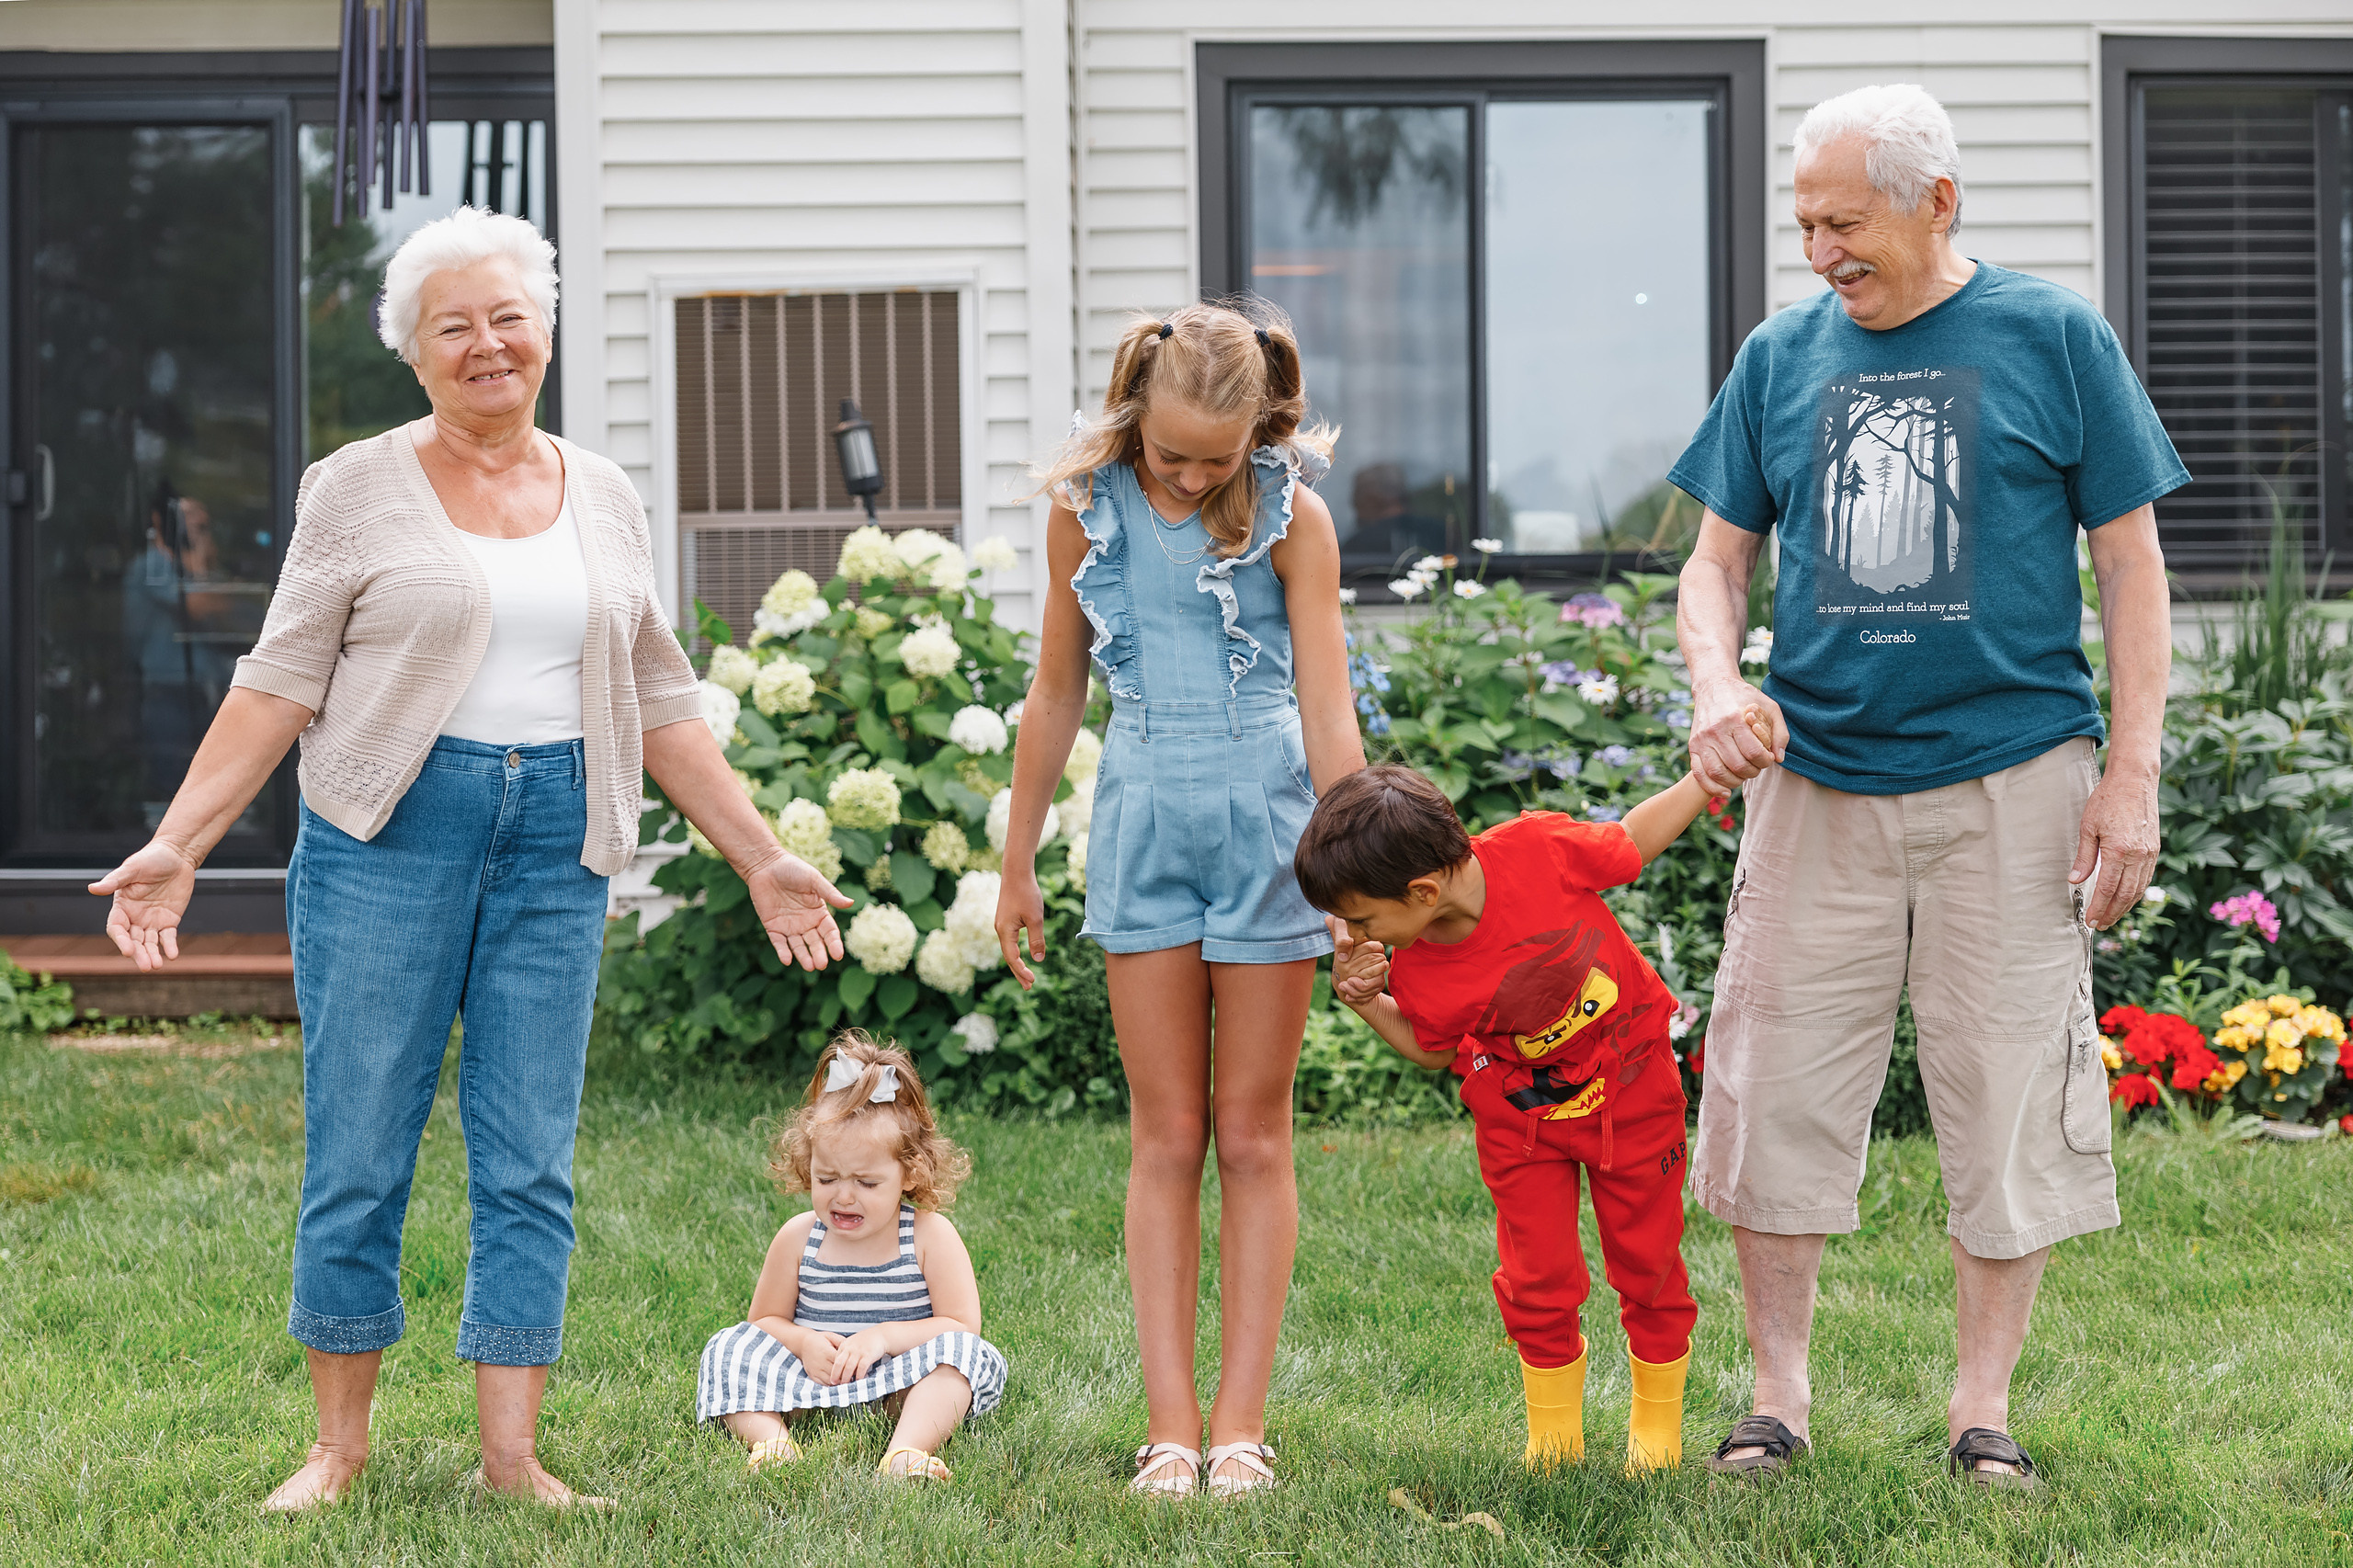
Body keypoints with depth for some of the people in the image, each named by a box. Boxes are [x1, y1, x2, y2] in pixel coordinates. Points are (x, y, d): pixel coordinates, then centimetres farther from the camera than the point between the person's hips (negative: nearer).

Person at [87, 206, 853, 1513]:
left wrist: (760, 858, 14)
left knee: (530, 1162, 1)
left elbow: (660, 705, 17)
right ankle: (340, 1442, 12)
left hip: (554, 842, 3)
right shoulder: (361, 488, 2)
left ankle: (511, 1455, 6)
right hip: (389, 832, -3)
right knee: (357, 1151, 0)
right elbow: (281, 682, 0)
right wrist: (178, 842, -9)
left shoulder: (603, 501, 13)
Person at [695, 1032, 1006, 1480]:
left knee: (966, 1352, -29)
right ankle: (770, 1438, -39)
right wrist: (803, 1342, -13)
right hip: (812, 1384, 2)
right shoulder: (798, 1237, 1)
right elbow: (765, 1320, 10)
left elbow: (962, 1325, -8)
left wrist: (884, 1336, -20)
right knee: (731, 1346, -15)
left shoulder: (929, 1236, -5)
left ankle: (906, 1452, -50)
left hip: (902, 1391, -2)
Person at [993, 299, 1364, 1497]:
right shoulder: (1088, 510, 1)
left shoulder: (1289, 517, -6)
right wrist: (1017, 866, 15)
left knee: (1253, 1136, 3)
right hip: (1143, 820, 2)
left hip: (1267, 819, -2)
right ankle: (1170, 1422, 2)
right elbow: (1056, 697, 11)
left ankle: (1242, 1422, 5)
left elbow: (1328, 713, -7)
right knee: (1165, 1136, 2)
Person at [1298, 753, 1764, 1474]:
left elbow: (1632, 843, -10)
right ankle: (1553, 1435, 19)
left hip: (1632, 1083, -1)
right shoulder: (1419, 973, -23)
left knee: (1648, 1264, 9)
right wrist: (1364, 1002, -18)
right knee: (1539, 1277, -2)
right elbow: (1434, 1050, -2)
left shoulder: (1538, 848, -30)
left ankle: (1658, 1423, 28)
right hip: (1520, 1110, 1)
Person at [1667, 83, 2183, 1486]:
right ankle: (1779, 1396, 14)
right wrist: (1717, 686, -7)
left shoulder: (2054, 339, 0)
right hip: (1817, 780, 3)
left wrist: (2132, 775, -5)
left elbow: (2131, 565, 2)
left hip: (2011, 779, -3)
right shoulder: (1784, 357, 9)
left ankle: (1985, 1407, 13)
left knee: (2010, 1102, 1)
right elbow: (1719, 558, 14)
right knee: (1779, 1087, 2)